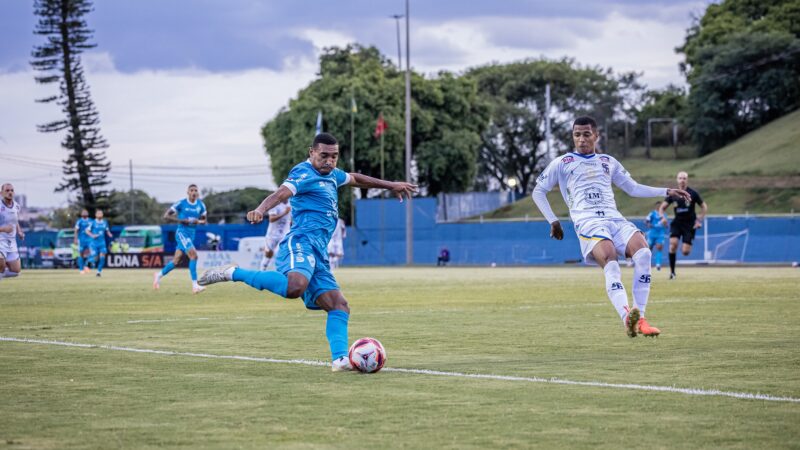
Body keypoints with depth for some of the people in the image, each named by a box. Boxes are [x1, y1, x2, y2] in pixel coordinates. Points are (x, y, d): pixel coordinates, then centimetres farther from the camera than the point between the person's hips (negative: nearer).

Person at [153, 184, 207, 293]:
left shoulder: (201, 205, 6)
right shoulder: (181, 203, -8)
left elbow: (204, 221, 16)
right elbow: (166, 216, -7)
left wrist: (198, 222, -8)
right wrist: (181, 220, -18)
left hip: (191, 235, 6)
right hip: (182, 233, -6)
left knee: (177, 260, 11)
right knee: (193, 255, -22)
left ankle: (159, 275, 33)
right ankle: (195, 285, -22)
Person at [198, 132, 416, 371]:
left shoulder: (331, 175, 25)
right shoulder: (305, 174, -4)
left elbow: (356, 179, 45)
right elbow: (281, 193, -22)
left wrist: (390, 185, 54)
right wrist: (260, 210, -42)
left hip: (317, 254, 10)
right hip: (301, 243, -10)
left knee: (339, 306, 2)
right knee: (295, 286, -37)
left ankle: (340, 359, -5)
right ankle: (232, 273, -24)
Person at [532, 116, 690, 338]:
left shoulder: (608, 162, 27)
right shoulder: (562, 163, 17)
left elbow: (633, 188, 32)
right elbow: (538, 191, 22)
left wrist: (666, 191, 23)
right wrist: (552, 221, 12)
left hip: (615, 219, 4)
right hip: (588, 222, -4)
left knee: (643, 252, -27)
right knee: (610, 260, -33)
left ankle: (640, 319, -24)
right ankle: (627, 318, -51)